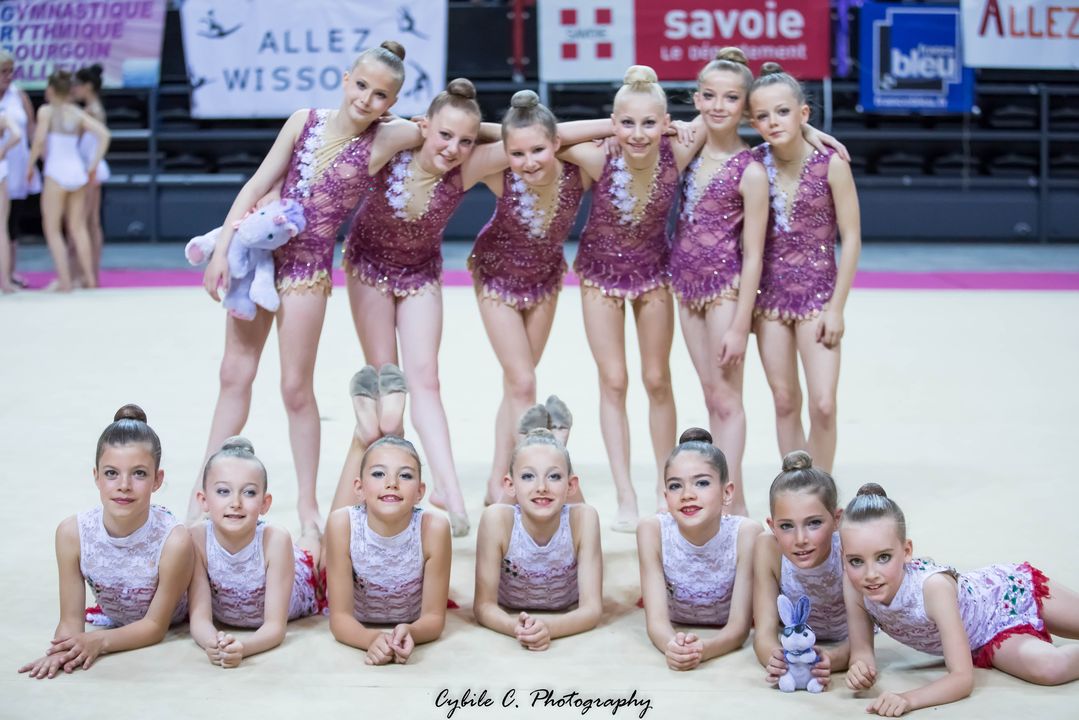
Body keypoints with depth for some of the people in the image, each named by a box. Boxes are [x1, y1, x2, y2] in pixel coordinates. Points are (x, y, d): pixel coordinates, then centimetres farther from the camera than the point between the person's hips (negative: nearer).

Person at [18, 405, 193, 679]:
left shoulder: (173, 541, -42)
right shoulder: (72, 533, -32)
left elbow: (155, 626, -28)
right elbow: (71, 620, -23)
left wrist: (98, 642, -45)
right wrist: (63, 649, -47)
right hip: (119, 626, 2)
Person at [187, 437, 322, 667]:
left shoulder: (276, 540, -43)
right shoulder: (197, 539, -39)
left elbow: (275, 627, -41)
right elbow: (199, 618, -36)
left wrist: (241, 648, -64)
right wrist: (213, 644, -61)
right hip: (224, 615, 1)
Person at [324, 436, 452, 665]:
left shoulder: (433, 528, -37)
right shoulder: (343, 524, -36)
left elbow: (434, 617, -27)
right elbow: (340, 618, -31)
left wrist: (410, 633, -50)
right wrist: (372, 639, -53)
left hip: (412, 624, 1)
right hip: (360, 626, -1)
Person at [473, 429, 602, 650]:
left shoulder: (583, 518, -31)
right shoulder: (497, 519, -32)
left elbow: (592, 609, -31)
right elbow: (485, 606, -27)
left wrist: (548, 627, -52)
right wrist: (516, 627, -50)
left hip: (565, 619, 1)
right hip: (510, 617, -1)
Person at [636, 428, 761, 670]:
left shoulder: (746, 533, -29)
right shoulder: (652, 531, -26)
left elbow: (739, 627, -29)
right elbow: (656, 621, -28)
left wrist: (702, 649, -53)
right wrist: (672, 646, -54)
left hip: (726, 642, -1)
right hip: (673, 634, 1)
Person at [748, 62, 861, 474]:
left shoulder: (830, 164, -11)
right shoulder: (753, 164, -4)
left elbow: (851, 238, -7)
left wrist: (836, 307, -8)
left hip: (817, 295, -2)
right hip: (769, 295, 3)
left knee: (823, 405, -8)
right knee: (784, 402, 10)